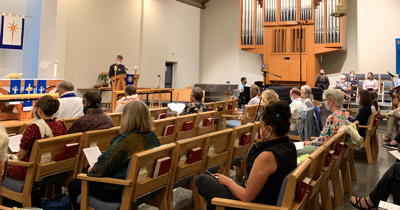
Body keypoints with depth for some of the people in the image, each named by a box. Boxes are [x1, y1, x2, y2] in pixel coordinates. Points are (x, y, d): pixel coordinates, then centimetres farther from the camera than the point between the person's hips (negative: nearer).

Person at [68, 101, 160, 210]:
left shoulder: (125, 141, -29)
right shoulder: (152, 137, -6)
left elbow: (102, 168, -22)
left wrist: (92, 170, 2)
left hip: (119, 191, -8)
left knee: (73, 185, 13)